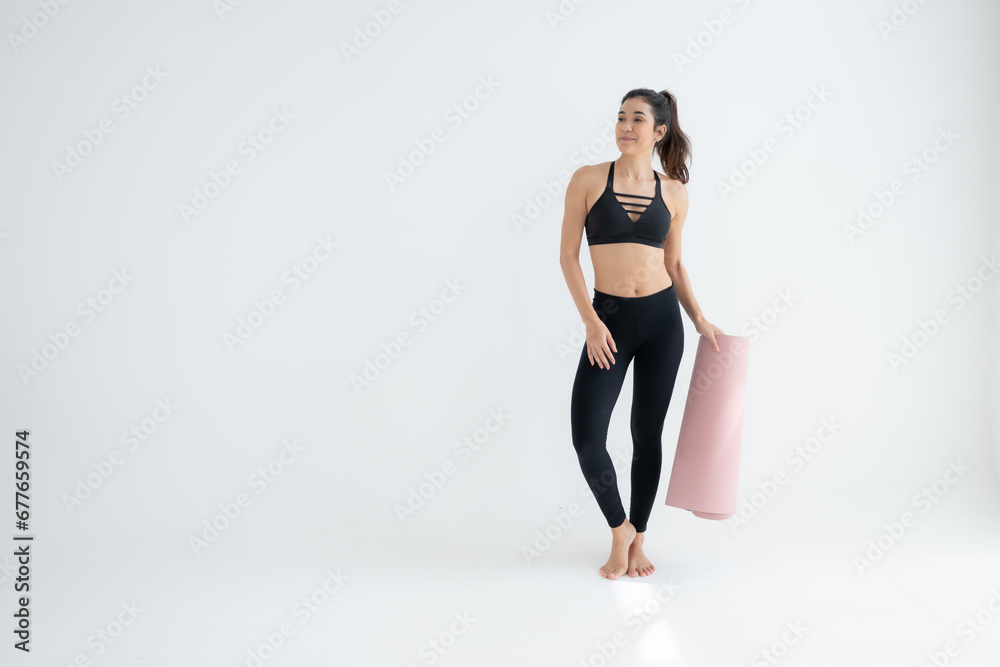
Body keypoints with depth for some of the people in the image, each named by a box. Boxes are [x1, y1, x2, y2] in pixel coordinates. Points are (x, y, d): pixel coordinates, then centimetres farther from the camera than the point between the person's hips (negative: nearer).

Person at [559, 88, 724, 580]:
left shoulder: (673, 192, 6)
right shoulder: (588, 179, -2)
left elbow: (673, 263, 14)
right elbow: (568, 254, -3)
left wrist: (699, 320, 4)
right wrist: (591, 322, -11)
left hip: (662, 318, 2)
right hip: (610, 318, -2)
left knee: (647, 432, 8)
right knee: (586, 434, -10)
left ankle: (637, 541, 25)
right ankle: (619, 529, 16)